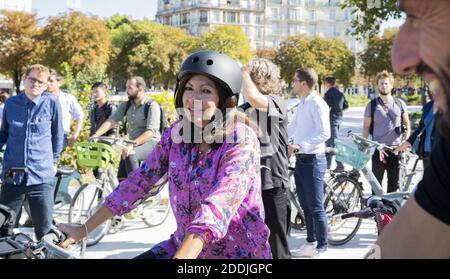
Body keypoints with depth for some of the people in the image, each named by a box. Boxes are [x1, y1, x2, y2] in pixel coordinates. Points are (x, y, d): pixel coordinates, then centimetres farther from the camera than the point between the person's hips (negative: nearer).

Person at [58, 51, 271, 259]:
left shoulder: (241, 141, -19)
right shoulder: (176, 134, -3)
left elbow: (218, 206, -31)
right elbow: (140, 180, -1)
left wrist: (181, 256, -42)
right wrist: (85, 228, -2)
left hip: (238, 254, -4)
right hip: (183, 245, 5)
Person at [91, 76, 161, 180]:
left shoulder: (152, 105, -11)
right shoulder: (126, 105, 8)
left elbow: (151, 131, -21)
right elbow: (111, 121, -1)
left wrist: (133, 144, -34)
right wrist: (96, 135, -18)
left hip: (151, 143, -6)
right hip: (134, 144, 6)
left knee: (130, 155, -34)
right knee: (121, 179, -2)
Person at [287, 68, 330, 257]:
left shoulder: (317, 104, -14)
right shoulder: (301, 104, 14)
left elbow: (324, 133, -22)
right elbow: (291, 128, 24)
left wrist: (300, 145, -27)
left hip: (313, 160, -9)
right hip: (300, 160, 9)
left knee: (315, 206, -2)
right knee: (305, 205, 15)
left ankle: (322, 245, 8)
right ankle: (311, 241, 26)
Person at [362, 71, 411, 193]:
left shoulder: (400, 104, 6)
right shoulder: (372, 105, 2)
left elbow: (406, 122, 18)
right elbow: (366, 127, 4)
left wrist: (407, 134, 1)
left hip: (396, 148, 2)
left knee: (394, 182, 8)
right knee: (376, 181, 0)